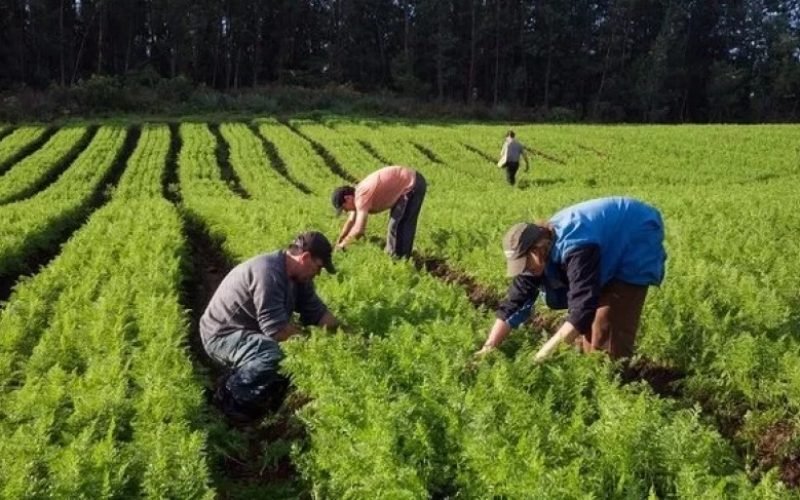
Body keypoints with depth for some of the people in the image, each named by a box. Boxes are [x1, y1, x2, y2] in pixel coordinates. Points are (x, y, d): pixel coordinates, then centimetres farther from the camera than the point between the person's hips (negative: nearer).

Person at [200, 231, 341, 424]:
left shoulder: (297, 277, 2)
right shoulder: (268, 272, -30)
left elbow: (317, 312, 5)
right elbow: (276, 330, -31)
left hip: (251, 332, 10)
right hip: (222, 335, -10)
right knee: (273, 354, -34)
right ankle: (229, 396, -12)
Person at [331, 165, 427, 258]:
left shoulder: (361, 196, -22)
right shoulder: (357, 194, 8)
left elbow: (359, 230, -25)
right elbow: (351, 220, 22)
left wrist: (343, 244, -10)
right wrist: (338, 241, 21)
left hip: (413, 186, -10)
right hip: (411, 183, 10)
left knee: (397, 226, -5)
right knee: (399, 224, 20)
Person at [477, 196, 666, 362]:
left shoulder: (576, 248, -40)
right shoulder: (537, 249, -14)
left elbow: (582, 308, -43)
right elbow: (515, 302, -11)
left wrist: (548, 351, -40)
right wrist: (488, 348, -16)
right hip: (611, 252, 8)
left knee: (609, 325, -13)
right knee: (591, 319, 10)